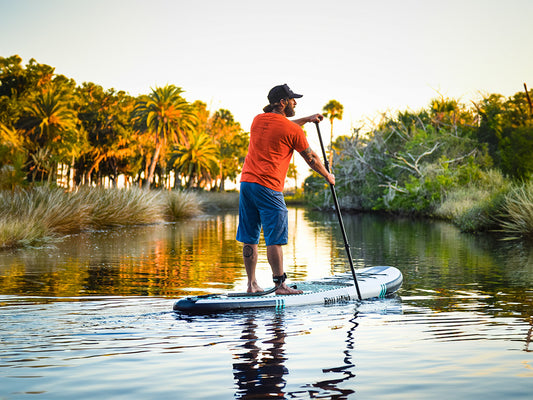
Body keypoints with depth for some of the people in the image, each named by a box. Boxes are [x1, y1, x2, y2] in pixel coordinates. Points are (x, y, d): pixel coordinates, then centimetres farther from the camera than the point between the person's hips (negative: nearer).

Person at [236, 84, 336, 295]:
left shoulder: (258, 120, 14)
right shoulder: (293, 130, -5)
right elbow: (310, 158, 6)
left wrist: (306, 119, 35)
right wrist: (327, 176, 22)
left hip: (246, 182, 7)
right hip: (268, 187, -7)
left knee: (249, 239, 9)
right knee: (274, 240, -2)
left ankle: (252, 284, 14)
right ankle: (280, 285, 2)